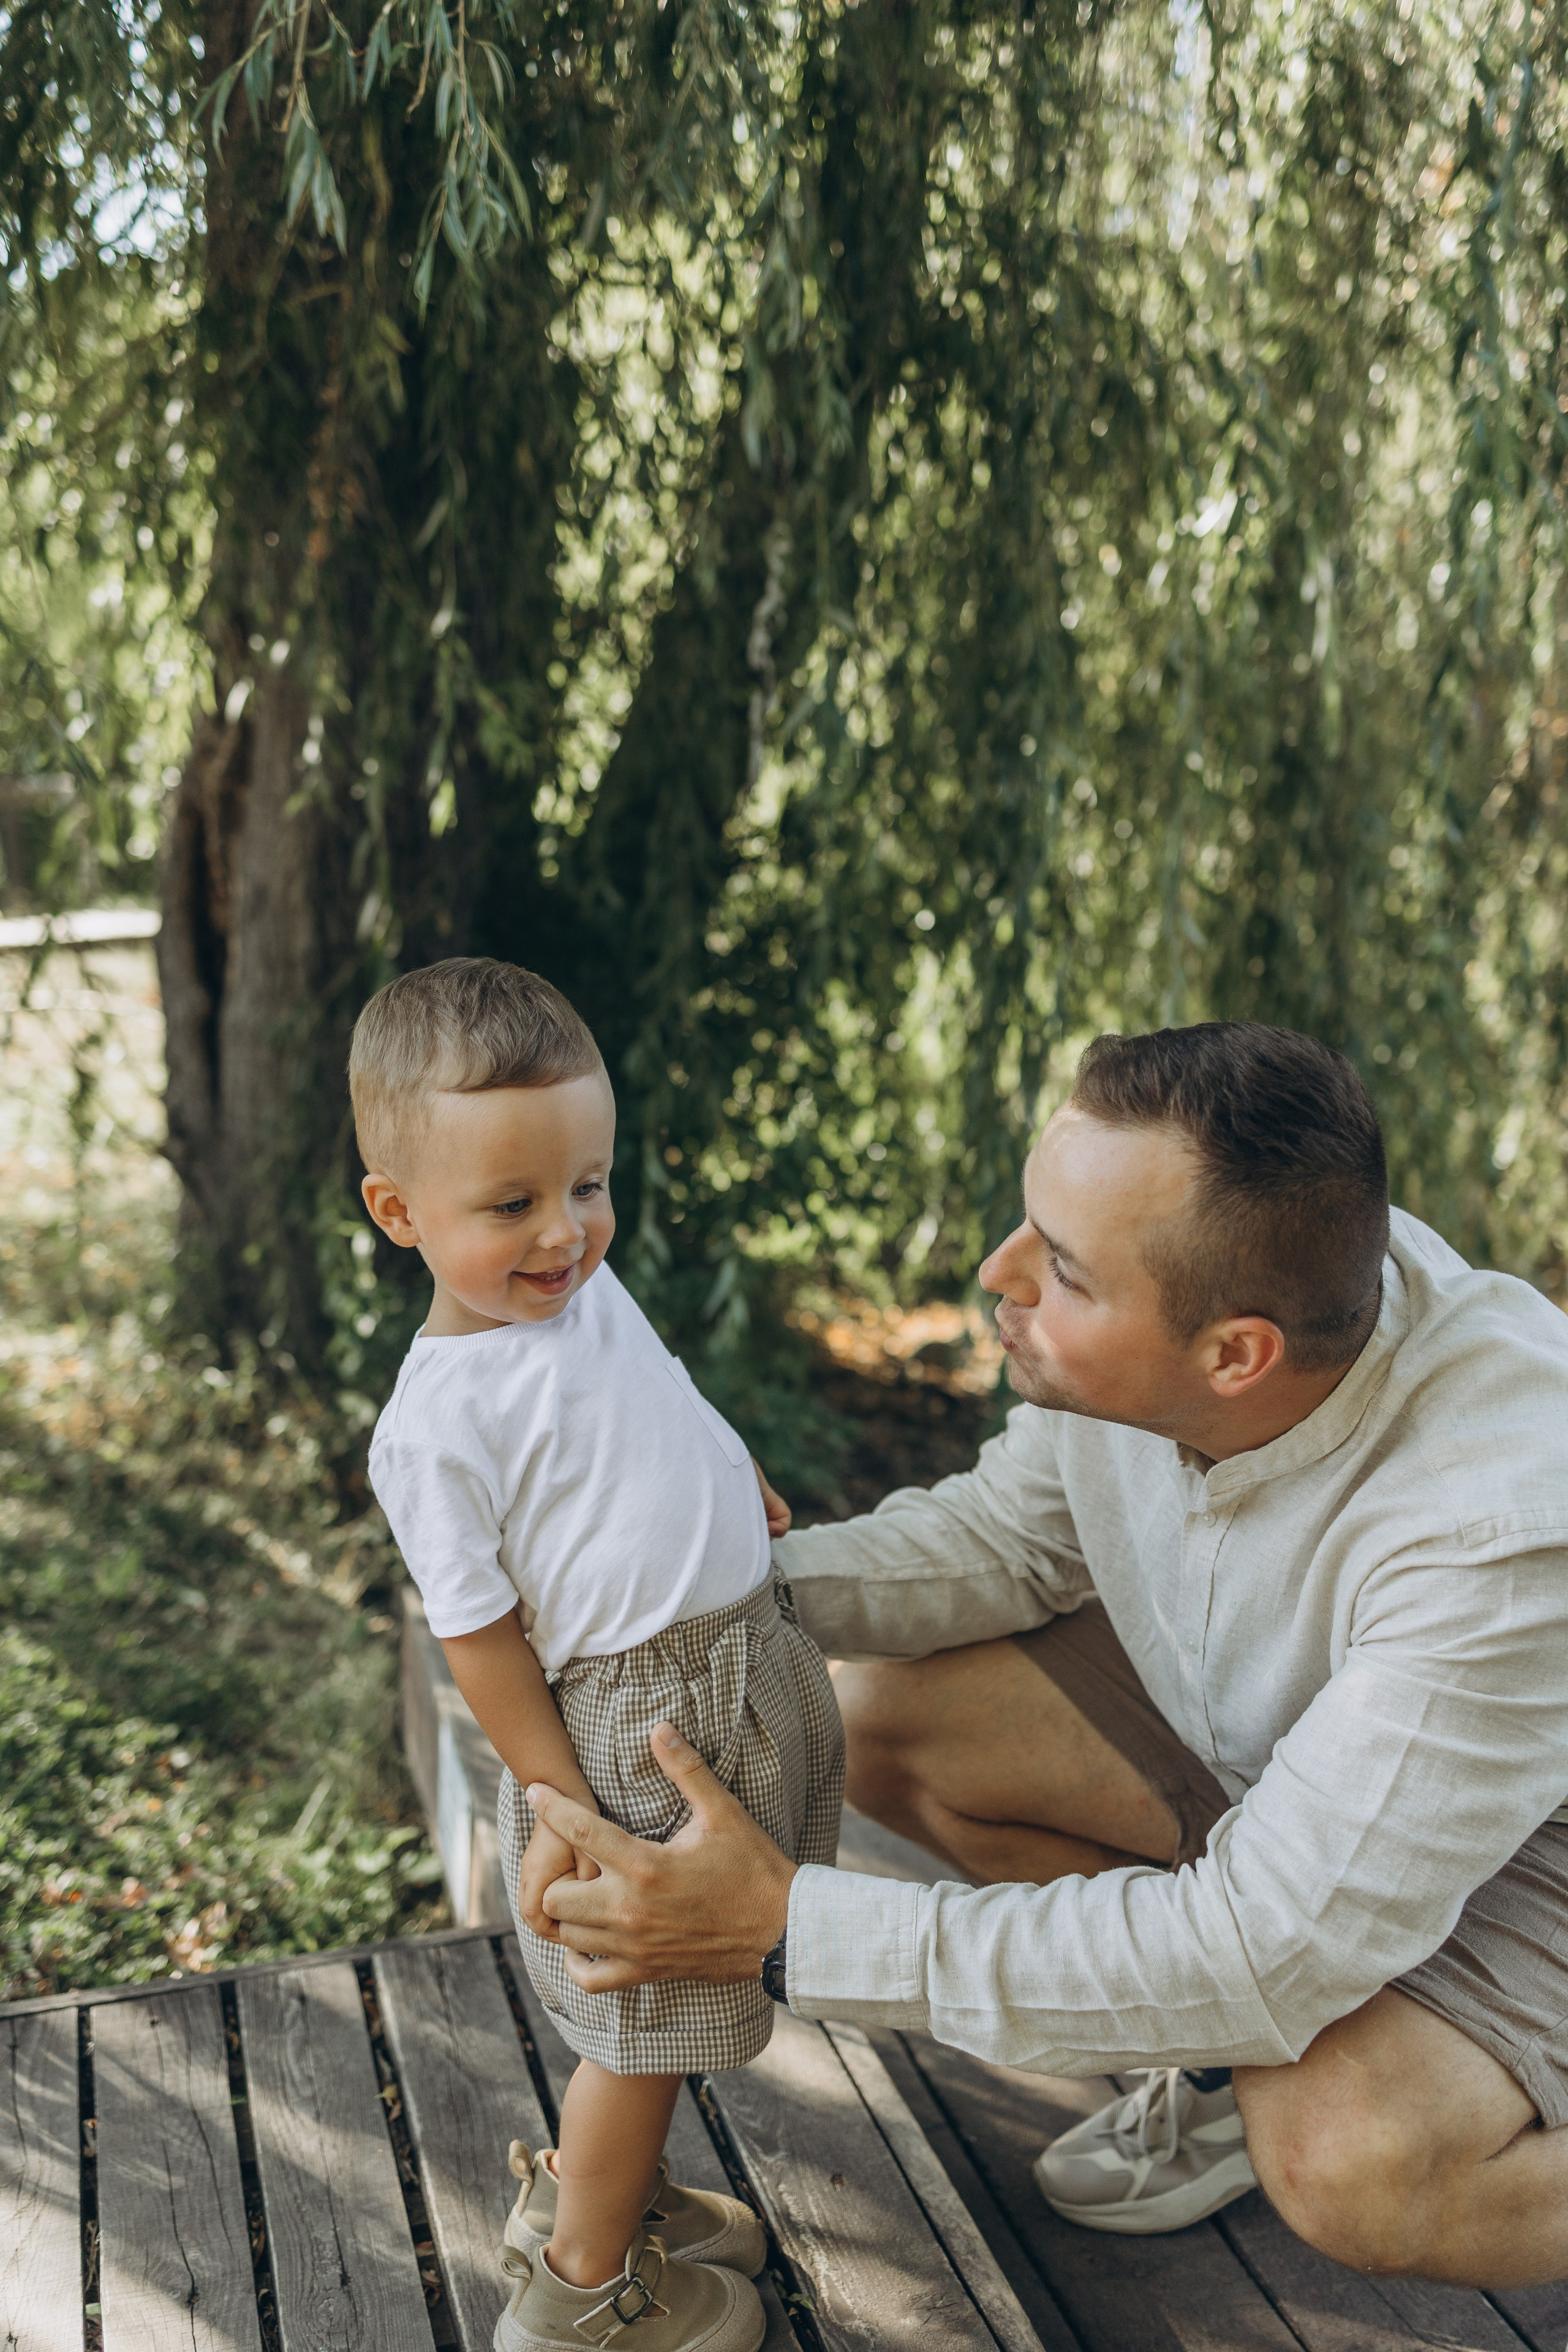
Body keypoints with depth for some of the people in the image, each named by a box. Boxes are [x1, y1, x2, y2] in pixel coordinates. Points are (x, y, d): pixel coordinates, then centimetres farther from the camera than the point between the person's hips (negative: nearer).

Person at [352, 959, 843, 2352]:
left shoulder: (583, 1284, 1)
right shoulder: (436, 1427, -22)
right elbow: (482, 1637, -17)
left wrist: (745, 1491, 24)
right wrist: (561, 1805, -16)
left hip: (748, 1658, 8)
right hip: (638, 1734, -8)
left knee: (656, 2011, 23)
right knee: (647, 2018, 8)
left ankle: (598, 2187, 46)